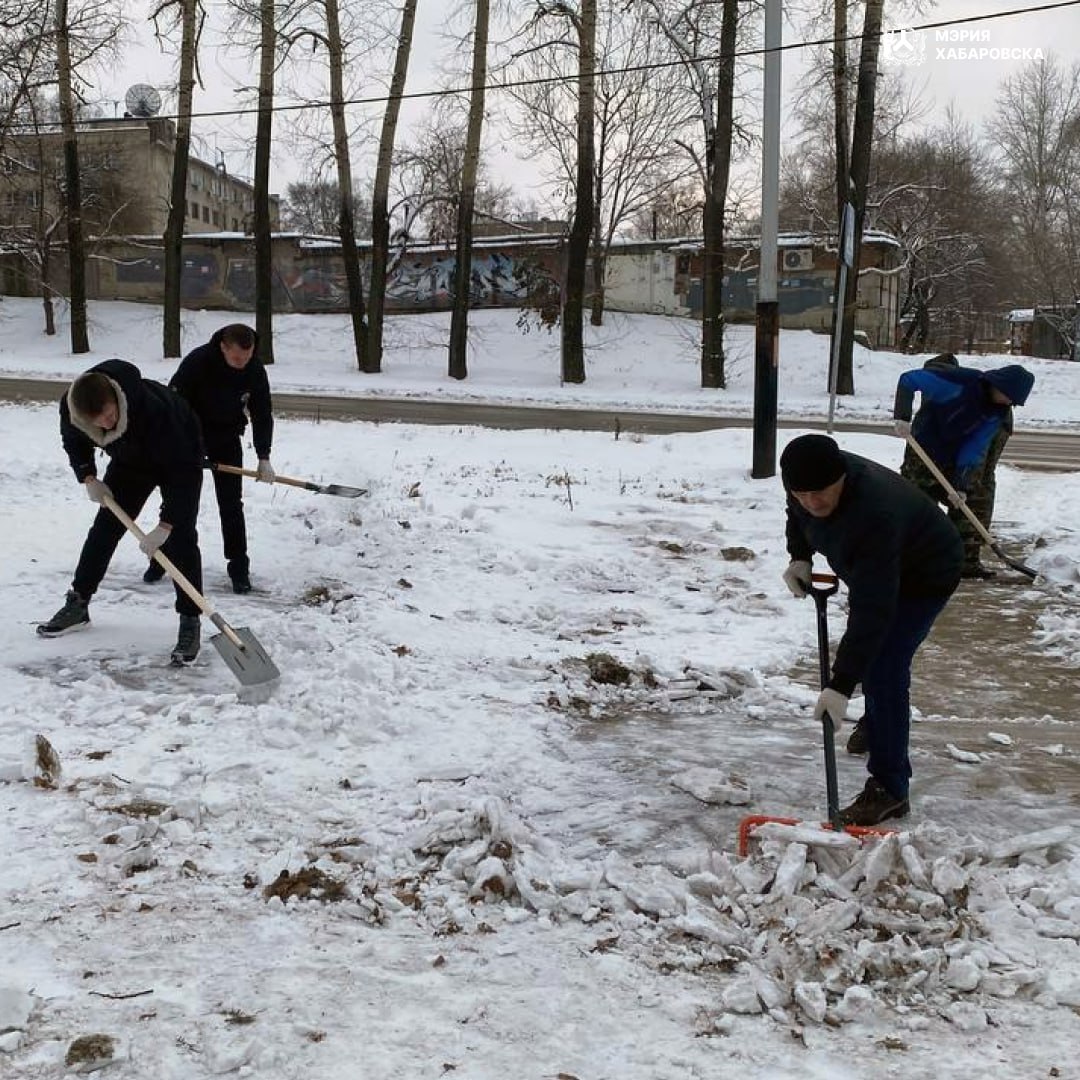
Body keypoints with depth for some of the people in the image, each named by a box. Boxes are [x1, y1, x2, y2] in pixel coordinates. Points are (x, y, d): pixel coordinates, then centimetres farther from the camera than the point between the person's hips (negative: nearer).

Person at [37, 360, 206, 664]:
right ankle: (77, 605, 21)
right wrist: (88, 478, -14)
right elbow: (73, 441, 0)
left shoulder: (152, 407, -44)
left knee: (181, 538, -16)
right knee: (105, 527, 7)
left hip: (180, 458, -5)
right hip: (131, 461, 5)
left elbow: (180, 469, -39)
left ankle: (190, 622, -11)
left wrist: (165, 525, -40)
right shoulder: (71, 407, -27)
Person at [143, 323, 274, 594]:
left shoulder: (255, 371, -17)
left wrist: (263, 457, -15)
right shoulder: (197, 361, -27)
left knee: (231, 503, -3)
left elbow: (262, 414, -8)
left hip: (227, 438, 1)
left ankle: (238, 567, 4)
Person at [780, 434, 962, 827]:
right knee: (870, 656, 26)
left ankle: (888, 788, -15)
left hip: (924, 577, -8)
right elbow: (797, 514, 6)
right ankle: (877, 729, 53)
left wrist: (840, 685, -48)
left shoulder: (874, 514, -46)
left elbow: (872, 611, -46)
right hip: (876, 569, 9)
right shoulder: (808, 481, -23)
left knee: (883, 669, -21)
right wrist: (799, 557, -10)